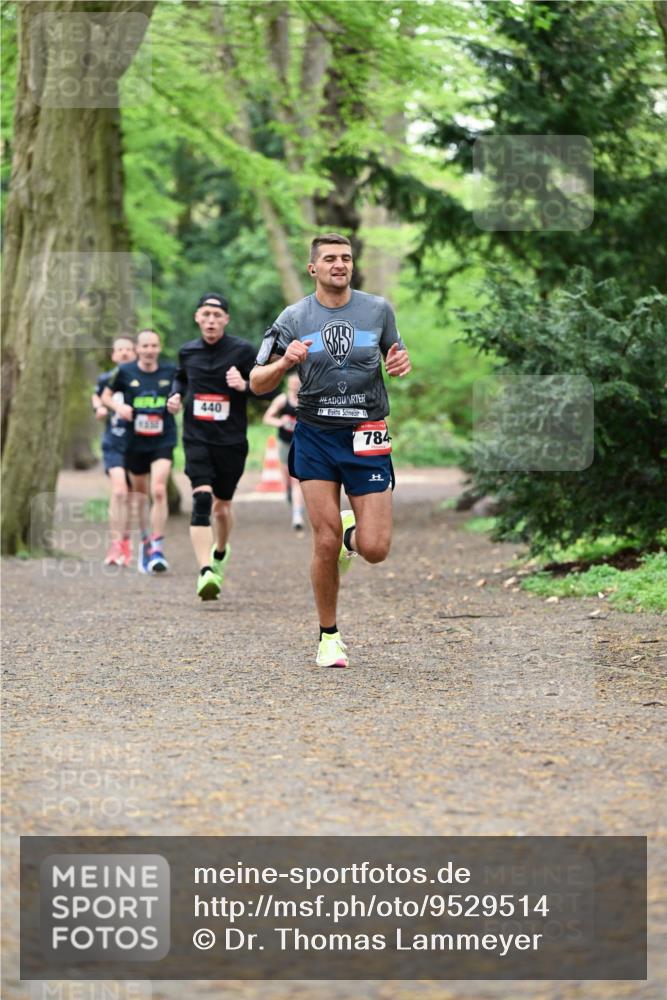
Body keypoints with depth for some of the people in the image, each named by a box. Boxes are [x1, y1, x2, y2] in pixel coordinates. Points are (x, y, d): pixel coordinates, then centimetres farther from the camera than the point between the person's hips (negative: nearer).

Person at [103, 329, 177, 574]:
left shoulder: (171, 371, 0)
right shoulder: (125, 372, -2)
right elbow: (106, 396, 9)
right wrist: (118, 407, -11)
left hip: (163, 441, -1)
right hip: (134, 441, 2)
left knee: (158, 491, -19)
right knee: (140, 494, 13)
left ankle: (157, 548, -15)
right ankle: (144, 540, 35)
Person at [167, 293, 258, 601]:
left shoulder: (242, 350, -5)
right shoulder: (188, 351, 5)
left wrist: (244, 385, -23)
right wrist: (176, 394, 6)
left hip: (232, 440, -1)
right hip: (197, 438, 1)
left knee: (222, 505, 12)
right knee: (202, 498, -19)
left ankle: (220, 552, 46)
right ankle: (205, 573, -27)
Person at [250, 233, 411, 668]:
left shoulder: (378, 309, 2)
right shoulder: (294, 318, -1)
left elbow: (395, 354, 18)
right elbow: (258, 383, 0)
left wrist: (402, 362, -7)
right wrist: (285, 361, -21)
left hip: (366, 437, 1)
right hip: (316, 438, -1)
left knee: (375, 549, -7)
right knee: (325, 543, -5)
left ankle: (351, 534, 31)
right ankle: (329, 636, 13)